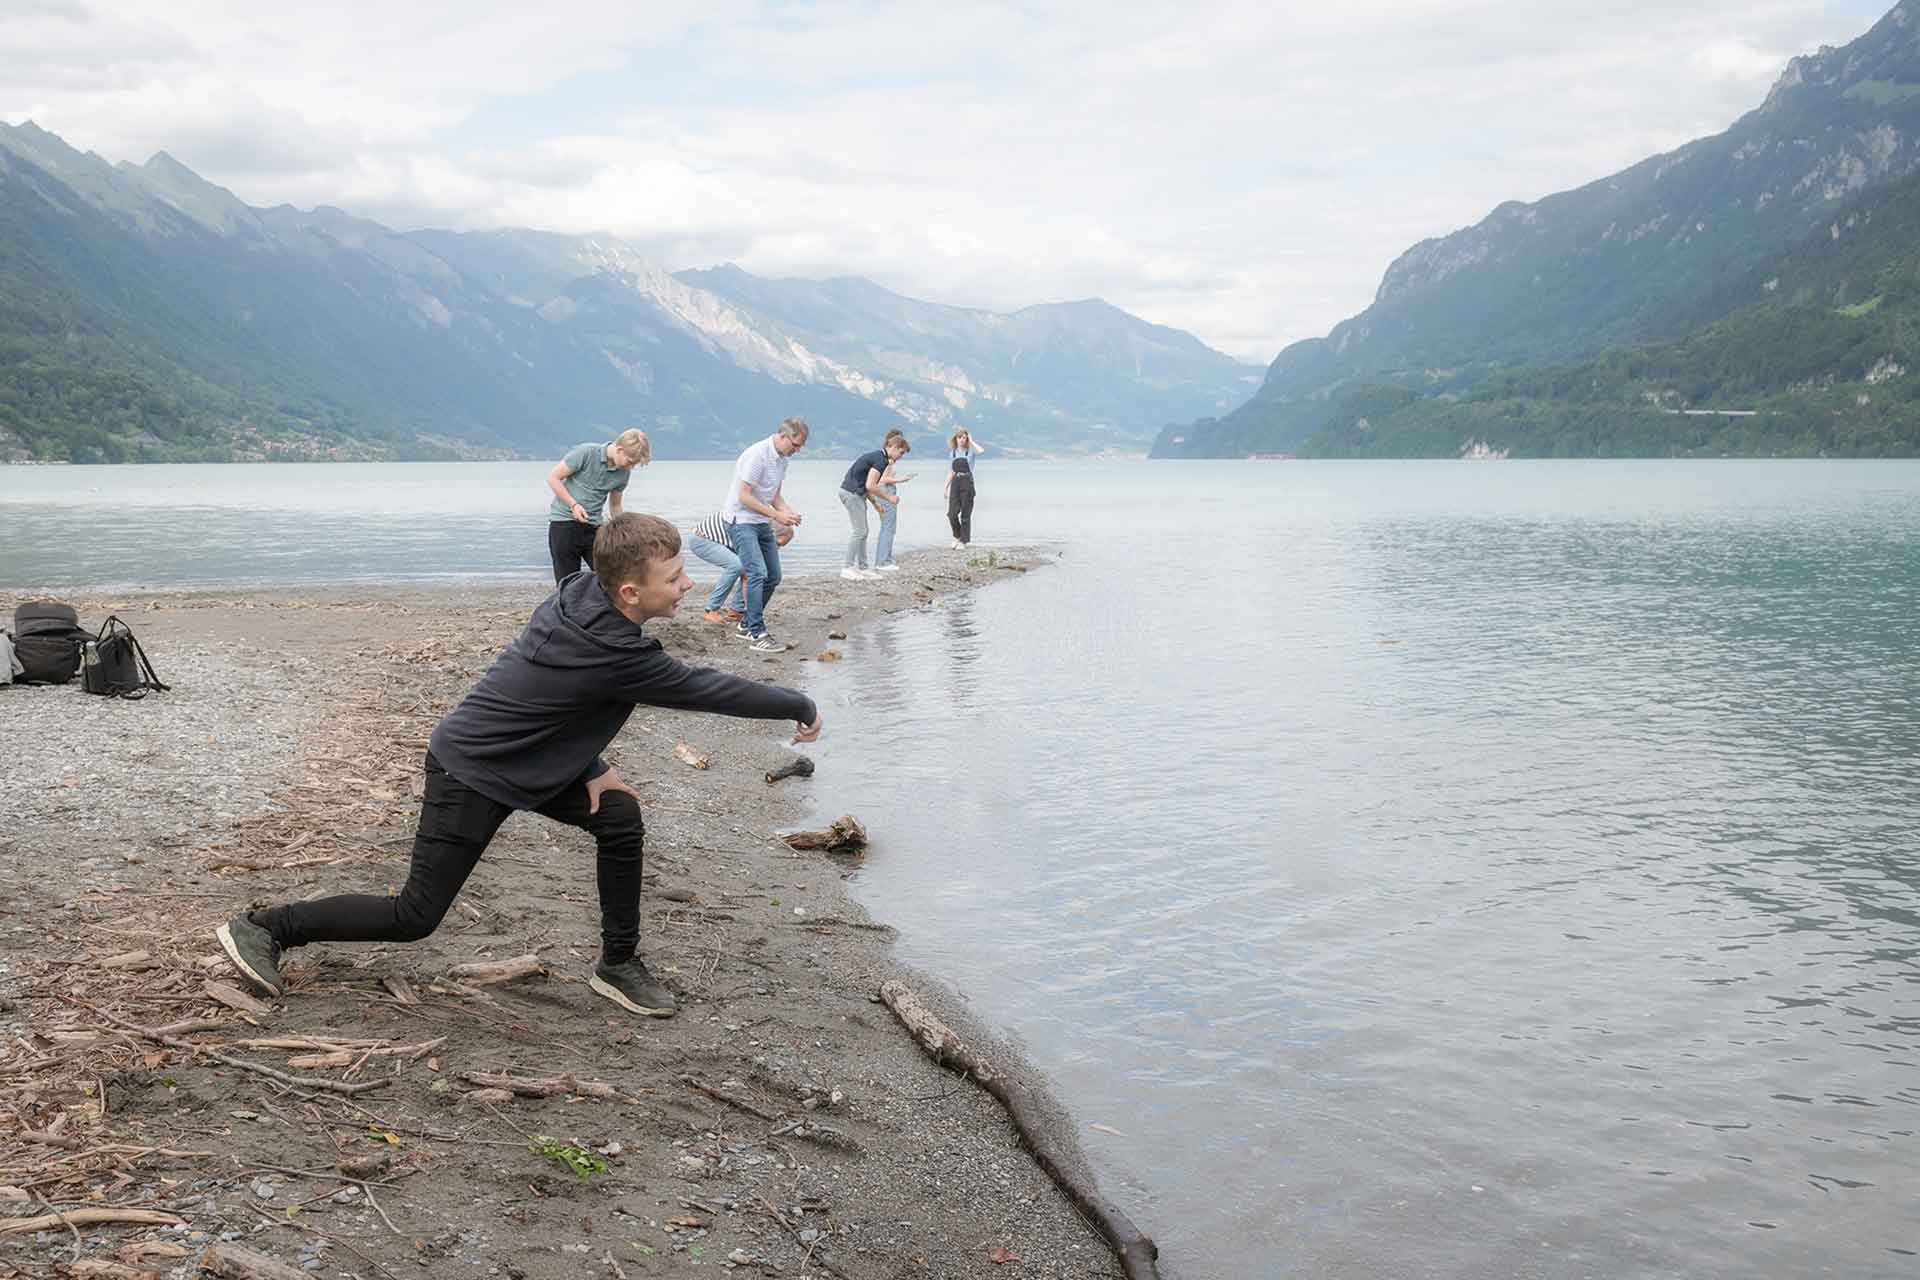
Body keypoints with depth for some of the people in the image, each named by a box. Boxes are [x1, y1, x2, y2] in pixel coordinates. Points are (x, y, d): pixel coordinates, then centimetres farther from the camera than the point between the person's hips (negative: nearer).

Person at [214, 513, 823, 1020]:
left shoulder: (580, 593, -9)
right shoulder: (613, 654, -33)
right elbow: (706, 688, -22)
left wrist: (589, 765, 0)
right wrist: (801, 709, -10)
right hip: (469, 777, -9)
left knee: (620, 817, 0)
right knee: (414, 917, 1)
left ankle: (618, 964, 14)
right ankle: (264, 928, 14)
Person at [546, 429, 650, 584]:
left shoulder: (623, 473, 2)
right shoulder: (586, 453, -14)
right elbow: (553, 477, -9)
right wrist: (574, 505, -17)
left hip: (594, 526, 4)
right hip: (563, 523, -4)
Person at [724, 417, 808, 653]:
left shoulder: (783, 458, 7)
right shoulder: (756, 454, -21)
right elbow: (744, 497, -22)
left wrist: (789, 513, -4)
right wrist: (776, 515, -22)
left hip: (762, 523, 9)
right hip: (741, 520, -9)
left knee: (773, 577, 10)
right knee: (758, 573, -20)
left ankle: (746, 625, 23)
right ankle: (757, 635, -21)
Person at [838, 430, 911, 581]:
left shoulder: (877, 456, 15)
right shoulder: (880, 459, -16)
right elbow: (870, 486, -22)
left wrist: (875, 503, 16)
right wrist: (889, 497, -11)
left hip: (856, 493, 10)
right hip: (852, 493, -10)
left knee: (863, 532, 12)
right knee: (859, 532, -8)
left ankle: (862, 568, 16)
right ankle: (848, 568, -7)